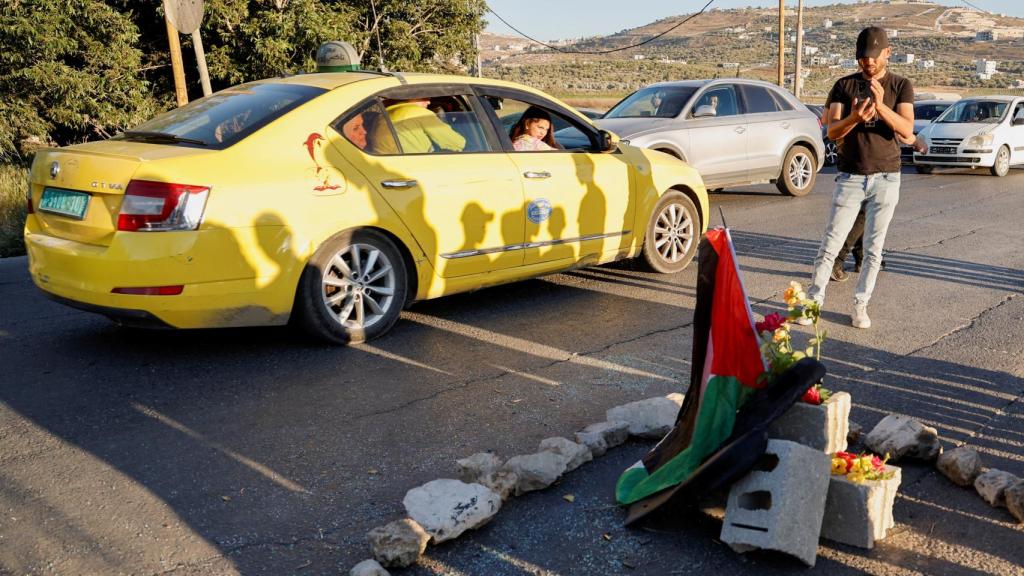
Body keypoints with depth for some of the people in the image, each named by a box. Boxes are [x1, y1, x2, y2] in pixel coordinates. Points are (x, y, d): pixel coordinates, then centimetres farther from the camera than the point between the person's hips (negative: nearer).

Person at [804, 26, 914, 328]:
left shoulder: (901, 86, 2)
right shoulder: (844, 85, 3)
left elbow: (907, 130, -11)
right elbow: (832, 132, -6)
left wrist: (881, 105, -26)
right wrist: (854, 118, -26)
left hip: (886, 178, 0)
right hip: (850, 177, 0)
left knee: (873, 248, 4)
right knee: (830, 245, -2)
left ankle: (860, 306, 14)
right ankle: (813, 301, 7)